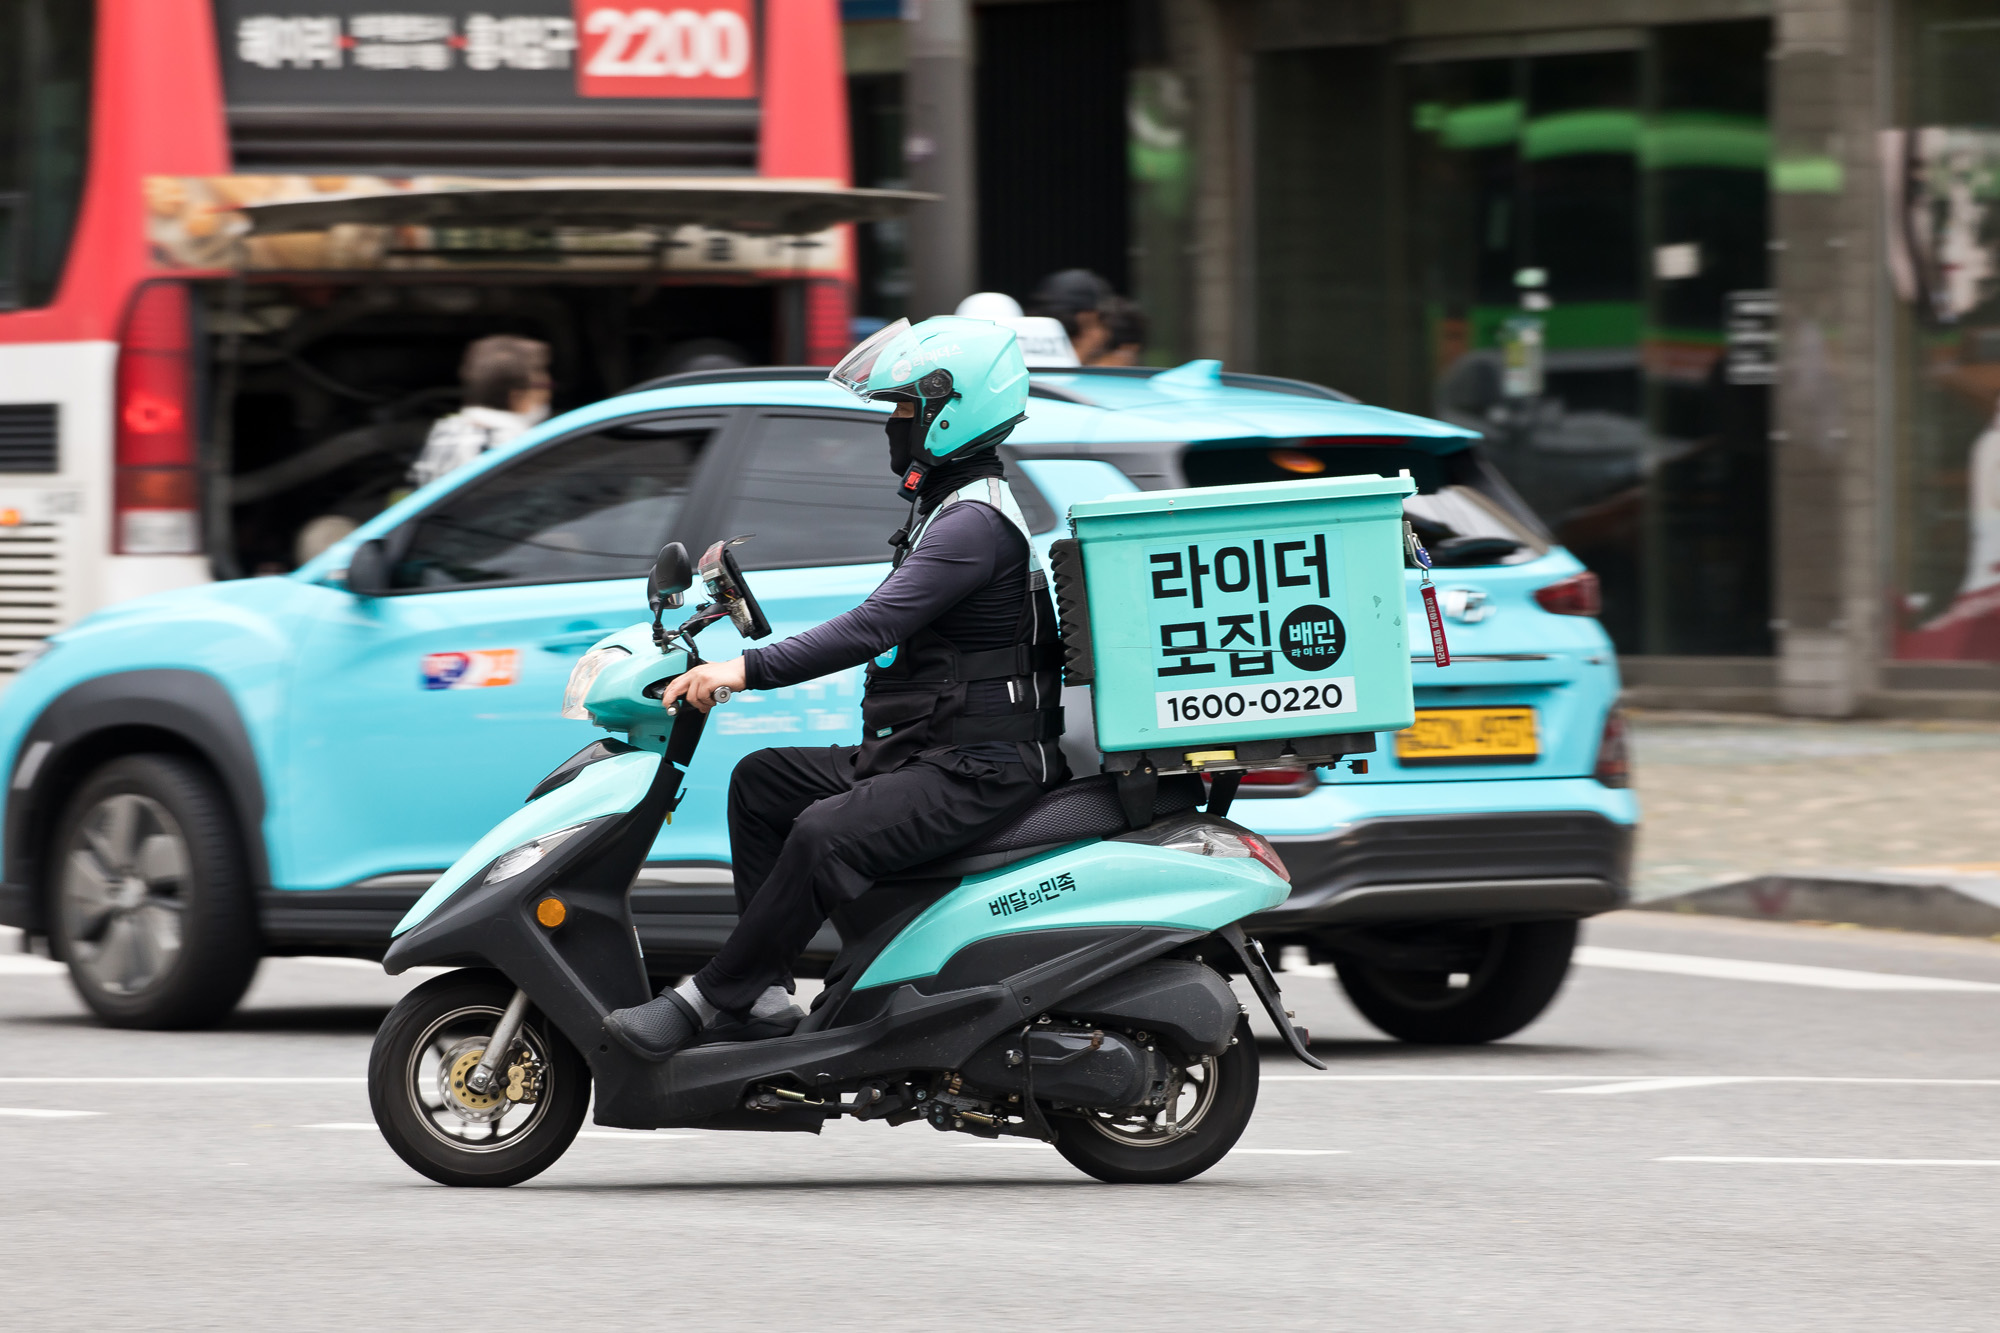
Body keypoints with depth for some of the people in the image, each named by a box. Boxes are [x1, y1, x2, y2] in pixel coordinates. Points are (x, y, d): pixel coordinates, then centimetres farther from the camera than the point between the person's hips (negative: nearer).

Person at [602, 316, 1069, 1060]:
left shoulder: (975, 523, -17)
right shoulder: (950, 508, 18)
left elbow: (875, 626, -28)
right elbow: (891, 630, 29)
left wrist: (749, 671, -30)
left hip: (978, 769, -11)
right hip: (925, 753, 11)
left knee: (826, 835, -30)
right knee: (761, 781, 11)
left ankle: (711, 1001, -25)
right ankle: (766, 996, 4)